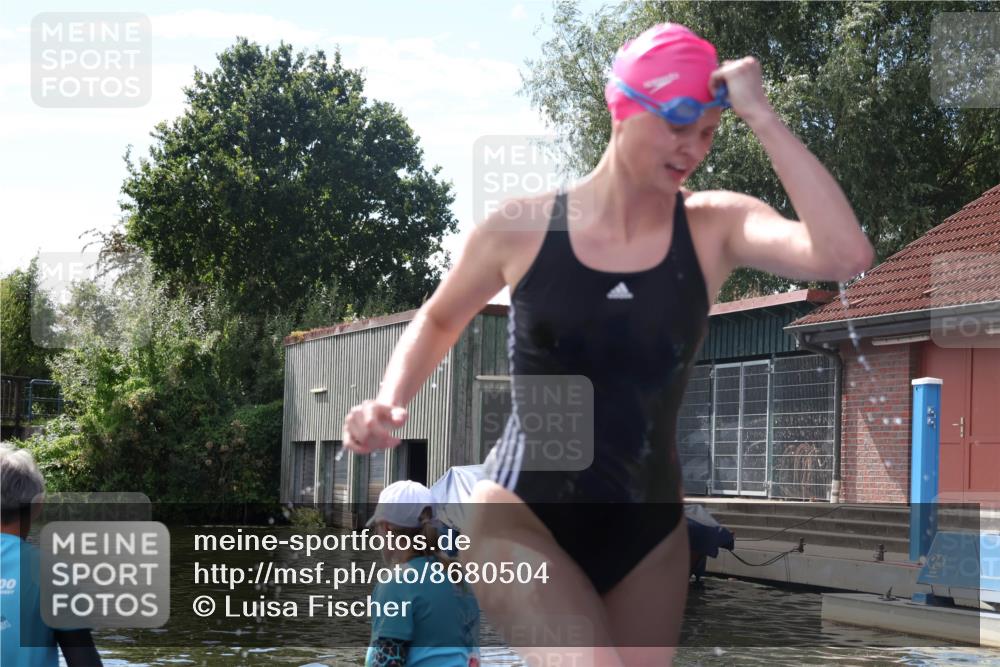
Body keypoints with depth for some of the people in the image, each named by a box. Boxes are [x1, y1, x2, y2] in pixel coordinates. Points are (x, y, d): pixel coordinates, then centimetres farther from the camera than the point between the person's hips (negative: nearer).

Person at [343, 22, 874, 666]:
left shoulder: (716, 227, -7)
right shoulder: (522, 227, -8)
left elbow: (847, 256, -26)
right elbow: (440, 319, 12)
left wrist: (761, 116, -23)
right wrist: (391, 403, -6)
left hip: (648, 531, 3)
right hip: (523, 515, -3)